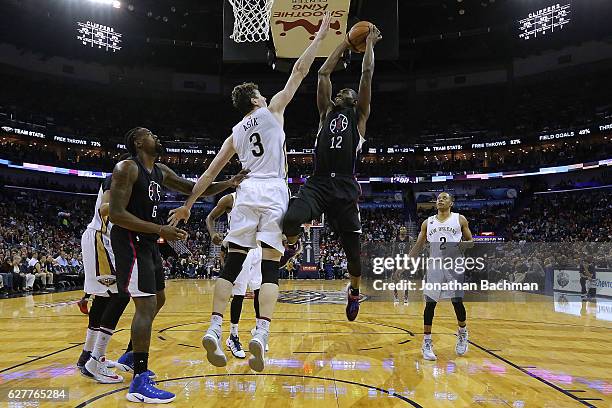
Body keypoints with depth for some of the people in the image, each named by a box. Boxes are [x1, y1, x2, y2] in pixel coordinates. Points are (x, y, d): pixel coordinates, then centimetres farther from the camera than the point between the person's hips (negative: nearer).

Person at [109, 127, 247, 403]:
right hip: (130, 242, -10)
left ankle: (130, 357, 35)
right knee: (146, 305, -14)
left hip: (148, 243, 10)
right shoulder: (126, 168, -14)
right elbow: (116, 214, -22)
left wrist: (228, 184, -2)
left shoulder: (161, 172, 11)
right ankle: (139, 385, -10)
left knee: (158, 300, 20)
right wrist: (161, 230, -27)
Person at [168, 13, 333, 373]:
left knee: (232, 264, 6)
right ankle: (261, 335, -16)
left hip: (247, 193, 3)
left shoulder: (236, 133, 20)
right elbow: (299, 71, 11)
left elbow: (211, 172, 19)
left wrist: (188, 204, 24)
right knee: (270, 267, -4)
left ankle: (214, 330, -4)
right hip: (274, 194, -3)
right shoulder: (272, 110, 11)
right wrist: (320, 37, 21)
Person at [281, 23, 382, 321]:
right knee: (289, 220, -27)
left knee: (352, 247, 7)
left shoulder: (360, 115, 16)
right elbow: (323, 73, 23)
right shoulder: (326, 112, 22)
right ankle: (292, 243, 10)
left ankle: (354, 291, 35)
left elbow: (367, 73, 13)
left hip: (345, 187, -1)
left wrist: (370, 43, 24)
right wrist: (346, 43, 30)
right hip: (318, 183, 1)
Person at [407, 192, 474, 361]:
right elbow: (418, 246, 13)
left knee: (457, 302, 1)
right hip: (434, 266, 1)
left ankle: (462, 332, 30)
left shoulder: (460, 219, 7)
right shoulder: (428, 222, 12)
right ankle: (427, 342, 5)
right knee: (430, 303, -3)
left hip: (454, 266, -1)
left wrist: (464, 244, -15)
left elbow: (471, 242, 9)